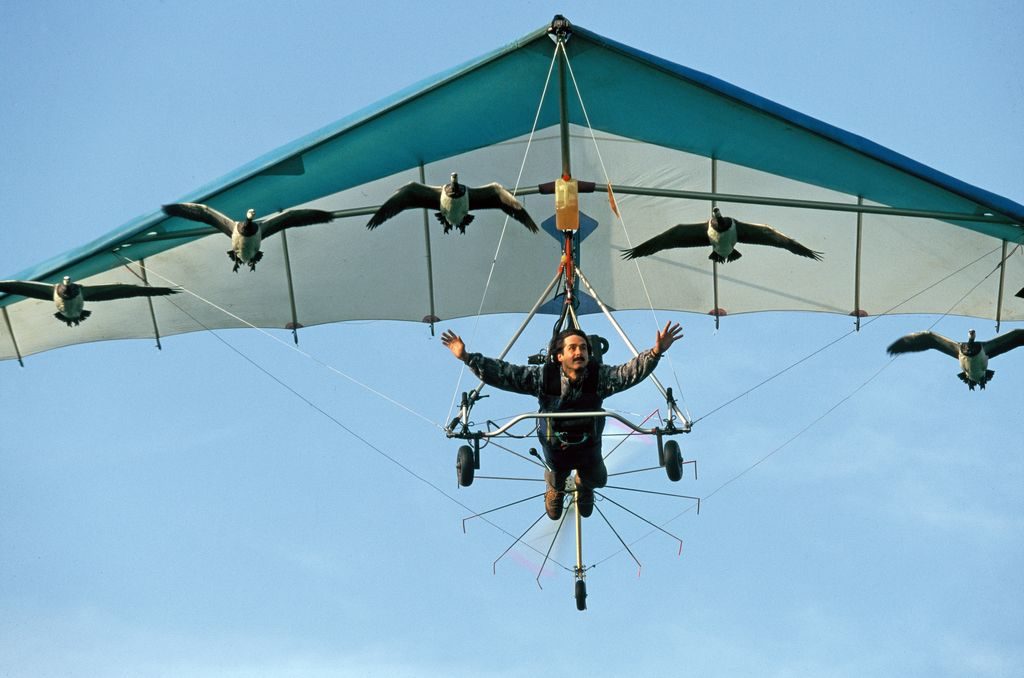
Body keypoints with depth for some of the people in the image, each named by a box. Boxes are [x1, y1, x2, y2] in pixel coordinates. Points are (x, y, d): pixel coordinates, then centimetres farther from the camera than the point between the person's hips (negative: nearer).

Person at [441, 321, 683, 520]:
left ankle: (584, 486, 68)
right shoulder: (543, 377, -30)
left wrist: (655, 352, -55)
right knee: (556, 482, 30)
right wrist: (468, 358, -40)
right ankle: (556, 490, 70)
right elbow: (502, 373, -31)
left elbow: (631, 372, -38)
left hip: (589, 445, 1)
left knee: (596, 480, 29)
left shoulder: (600, 376, -27)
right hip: (555, 446, -1)